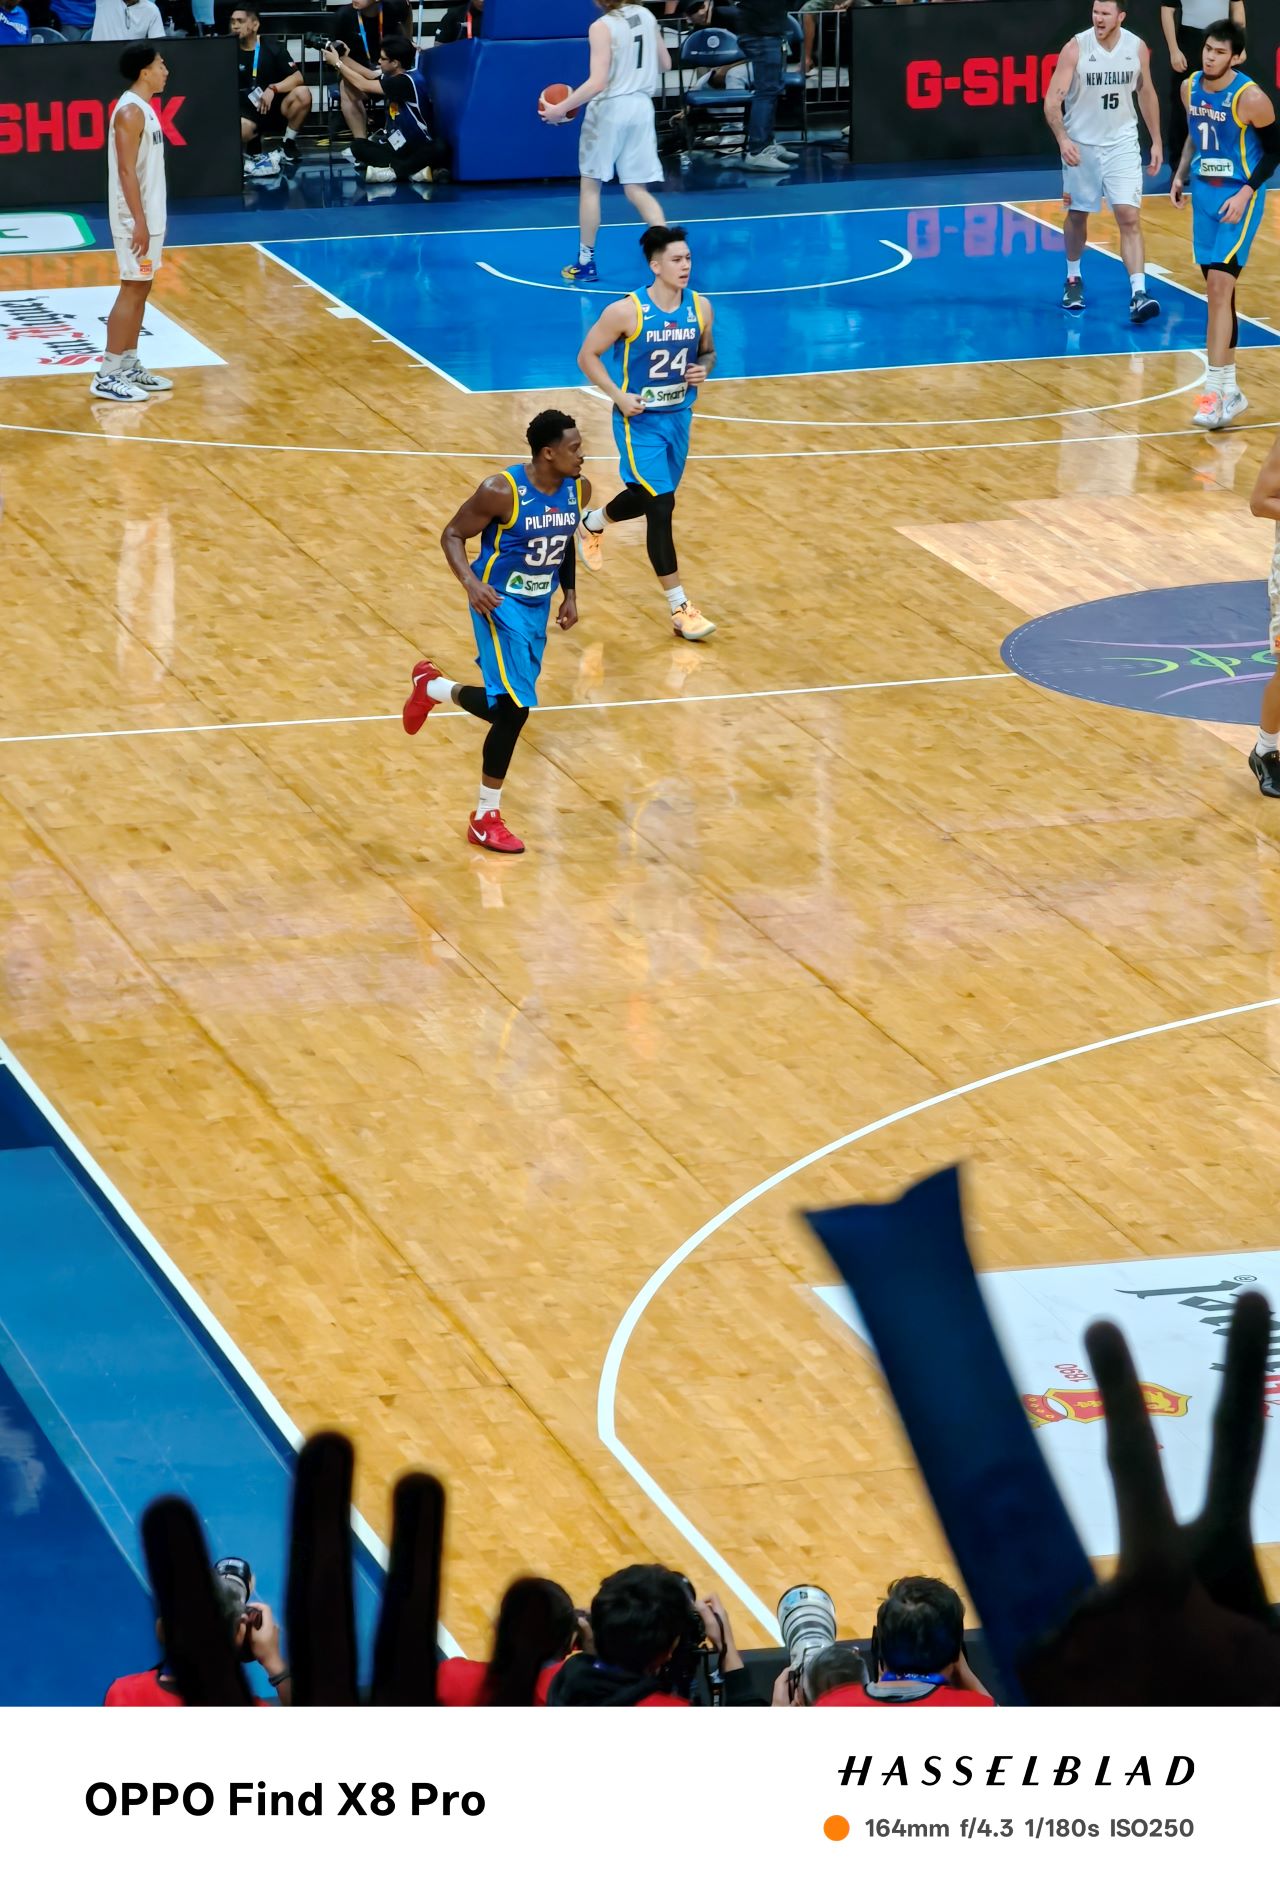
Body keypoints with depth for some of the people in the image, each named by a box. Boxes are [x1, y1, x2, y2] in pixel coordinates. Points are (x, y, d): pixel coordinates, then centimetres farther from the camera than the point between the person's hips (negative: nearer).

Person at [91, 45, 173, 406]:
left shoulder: (143, 109, 13)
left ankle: (129, 367, 18)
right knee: (131, 291, -8)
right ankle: (107, 377, -7)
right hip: (135, 219, -10)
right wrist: (138, 222, -25)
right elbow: (126, 170, -22)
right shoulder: (130, 111, -18)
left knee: (140, 289, 13)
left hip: (149, 216, 10)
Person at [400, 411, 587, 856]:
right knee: (513, 709, -15)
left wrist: (570, 593, 9)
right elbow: (452, 535, -14)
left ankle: (432, 687, 45)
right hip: (501, 604, -7)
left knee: (507, 705, 15)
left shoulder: (577, 490, -4)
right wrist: (471, 582, -29)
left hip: (538, 607, 7)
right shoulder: (502, 491, -24)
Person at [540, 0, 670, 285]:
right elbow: (665, 64, 14)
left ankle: (586, 263, 16)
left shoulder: (602, 27, -16)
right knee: (637, 190, 9)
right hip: (641, 107, 6)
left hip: (610, 109, -6)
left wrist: (561, 109, -15)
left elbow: (597, 83, -22)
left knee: (590, 185, 11)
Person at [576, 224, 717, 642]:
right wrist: (618, 395, -20)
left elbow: (707, 351, 13)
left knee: (646, 498, 22)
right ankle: (680, 608, -9)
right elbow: (588, 356, -9)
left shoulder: (700, 307, -5)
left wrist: (703, 369, -10)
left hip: (678, 418, 6)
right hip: (640, 421, -6)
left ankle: (592, 524, 57)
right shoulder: (627, 312, -19)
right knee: (661, 505, -14)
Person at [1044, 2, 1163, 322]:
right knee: (1077, 214, 14)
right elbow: (1052, 101, -16)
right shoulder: (1076, 48, -15)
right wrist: (1063, 139, -32)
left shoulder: (1137, 48, -6)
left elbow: (1147, 94, 11)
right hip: (1081, 145, -1)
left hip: (1122, 143, 1)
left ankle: (1138, 294, -17)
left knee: (1130, 218, -10)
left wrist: (1156, 141, 12)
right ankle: (1073, 279, 37)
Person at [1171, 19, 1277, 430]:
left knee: (1219, 284, -17)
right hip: (1205, 194, 7)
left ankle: (1215, 391, -17)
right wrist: (1181, 174, 8)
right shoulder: (1191, 88, 2)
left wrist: (1245, 193, -17)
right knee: (1218, 290, 11)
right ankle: (1230, 390, 20)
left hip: (1239, 198, -7)